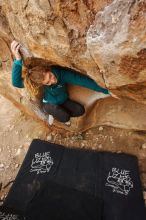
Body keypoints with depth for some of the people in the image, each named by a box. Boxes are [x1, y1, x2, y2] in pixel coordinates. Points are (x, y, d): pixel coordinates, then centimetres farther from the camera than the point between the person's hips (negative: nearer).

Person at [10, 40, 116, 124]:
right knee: (65, 117, -26)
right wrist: (18, 59, -59)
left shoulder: (62, 73, -32)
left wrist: (106, 90, -32)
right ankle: (53, 112, 8)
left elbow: (83, 80, -33)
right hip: (49, 103, -2)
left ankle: (58, 112, 7)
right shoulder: (42, 81, -32)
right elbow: (16, 83, -43)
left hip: (63, 100, 3)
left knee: (81, 110, -15)